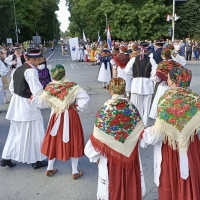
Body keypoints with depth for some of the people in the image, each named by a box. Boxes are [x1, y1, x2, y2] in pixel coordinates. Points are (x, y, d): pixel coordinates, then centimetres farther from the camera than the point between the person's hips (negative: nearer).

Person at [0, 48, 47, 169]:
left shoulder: (18, 69, 10)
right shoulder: (31, 70, -19)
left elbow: (12, 88, 16)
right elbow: (37, 91, -25)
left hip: (17, 104, 9)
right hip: (27, 106, -9)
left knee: (16, 132, 19)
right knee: (33, 133, 5)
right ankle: (36, 160, 17)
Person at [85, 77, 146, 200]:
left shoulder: (104, 109, -15)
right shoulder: (132, 108, -8)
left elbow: (98, 137, -11)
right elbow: (140, 132, 0)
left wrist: (95, 155, 3)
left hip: (111, 154, -2)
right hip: (130, 153, 2)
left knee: (112, 183, 14)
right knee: (130, 182, 19)